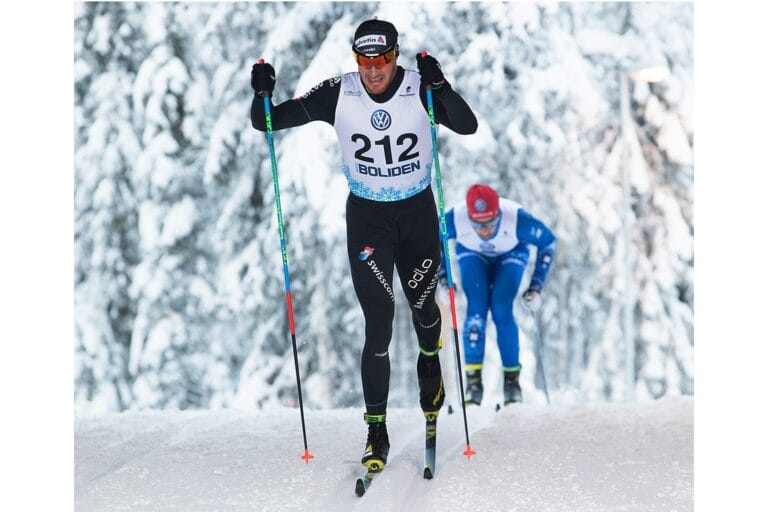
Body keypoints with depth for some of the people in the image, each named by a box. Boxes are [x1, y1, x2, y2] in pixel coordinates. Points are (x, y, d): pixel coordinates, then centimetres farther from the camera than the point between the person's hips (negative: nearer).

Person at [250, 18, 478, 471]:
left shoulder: (420, 90, -16)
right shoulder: (338, 95, -14)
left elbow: (468, 126, -29)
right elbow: (269, 122, -10)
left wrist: (440, 85, -43)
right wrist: (262, 95, -31)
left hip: (417, 212, 1)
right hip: (366, 215, -1)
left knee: (423, 305, 15)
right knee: (378, 322, -9)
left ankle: (429, 360, 52)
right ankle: (376, 430, -3)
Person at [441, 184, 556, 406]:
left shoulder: (516, 218, -39)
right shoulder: (454, 219, -36)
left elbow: (548, 242, -19)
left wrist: (536, 285, -20)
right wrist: (443, 278, -16)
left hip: (510, 256, -1)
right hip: (472, 256, 1)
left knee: (502, 311, -18)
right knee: (476, 308, -20)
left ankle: (512, 378, -4)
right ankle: (473, 379, -13)